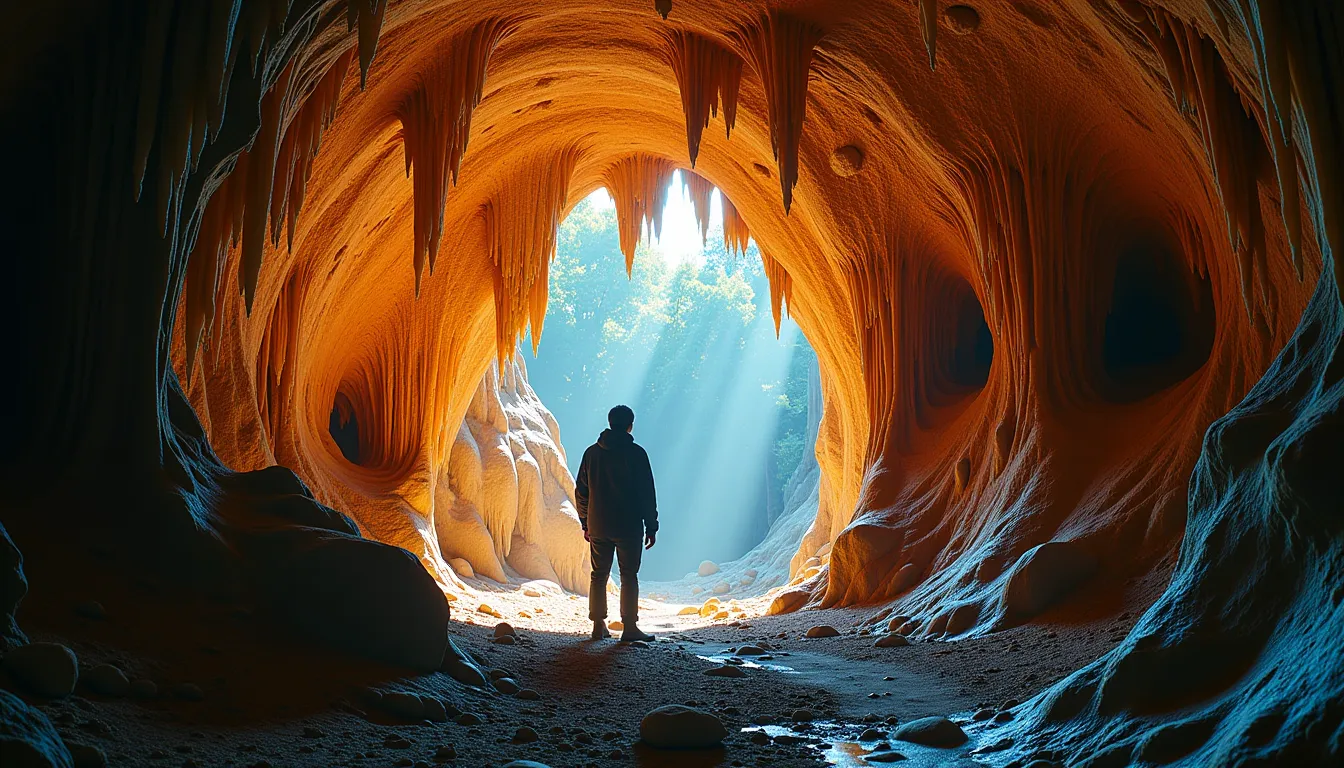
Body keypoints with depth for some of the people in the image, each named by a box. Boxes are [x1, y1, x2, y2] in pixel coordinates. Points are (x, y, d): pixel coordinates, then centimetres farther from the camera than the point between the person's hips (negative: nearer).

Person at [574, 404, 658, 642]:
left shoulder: (592, 452, 6)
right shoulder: (635, 453, -8)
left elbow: (580, 492, 11)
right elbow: (646, 493, -8)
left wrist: (586, 524, 18)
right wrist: (651, 526, -2)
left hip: (598, 526, 4)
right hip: (628, 527, -4)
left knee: (599, 575, 11)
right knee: (629, 576, 2)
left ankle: (599, 626, 15)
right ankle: (629, 627, 2)